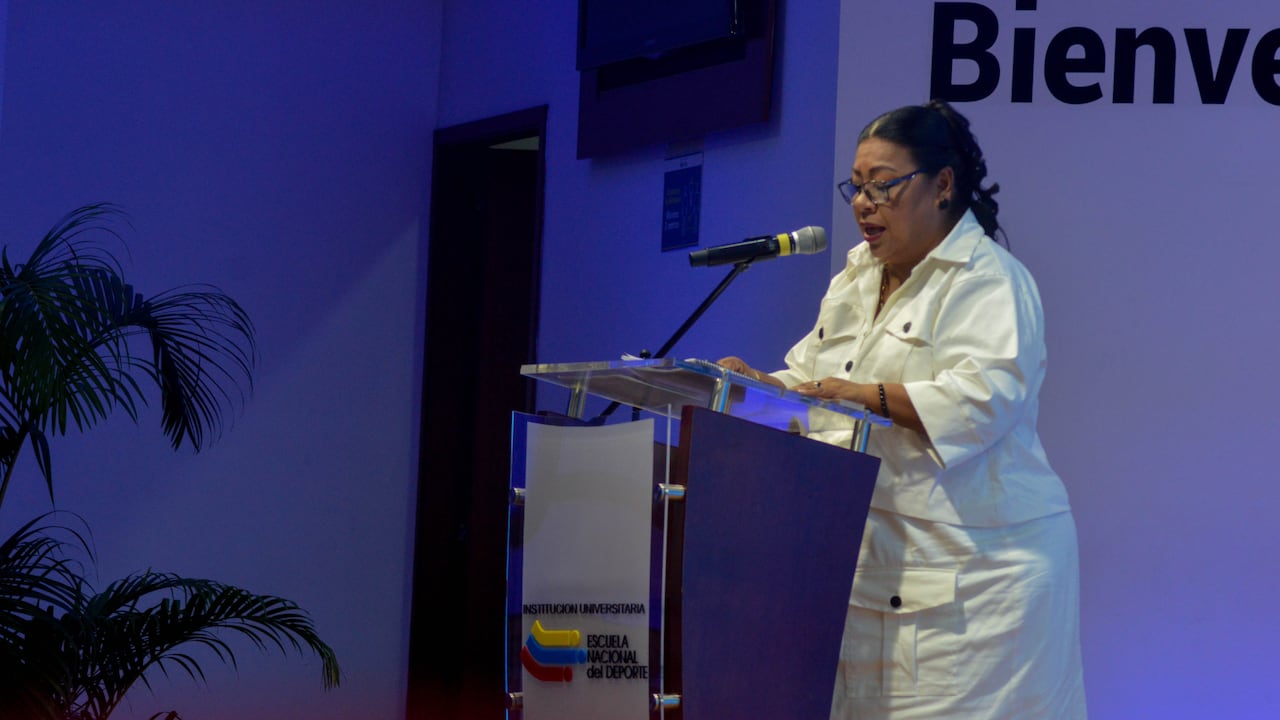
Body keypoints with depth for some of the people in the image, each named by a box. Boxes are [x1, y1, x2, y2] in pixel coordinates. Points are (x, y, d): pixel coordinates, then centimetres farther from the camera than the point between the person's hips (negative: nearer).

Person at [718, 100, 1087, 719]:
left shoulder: (989, 282, -6)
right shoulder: (855, 279, 21)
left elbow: (984, 396, -20)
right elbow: (809, 379, 22)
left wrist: (868, 397, -28)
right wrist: (759, 386, 0)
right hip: (868, 561, 7)